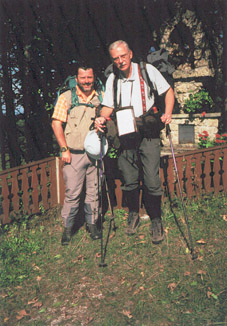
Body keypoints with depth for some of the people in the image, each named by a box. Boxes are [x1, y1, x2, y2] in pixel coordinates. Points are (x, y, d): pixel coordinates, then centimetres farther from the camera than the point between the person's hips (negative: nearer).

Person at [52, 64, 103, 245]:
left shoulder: (100, 98, 10)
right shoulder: (66, 97, 1)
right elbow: (56, 123, -2)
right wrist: (64, 149, -8)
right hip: (74, 154, -3)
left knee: (94, 191, 8)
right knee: (72, 193, -2)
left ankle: (92, 223, 23)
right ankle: (68, 227, 13)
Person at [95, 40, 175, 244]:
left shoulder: (148, 70, 1)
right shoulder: (112, 79, 11)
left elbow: (168, 91, 8)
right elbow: (108, 106, 12)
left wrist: (167, 113, -7)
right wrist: (102, 118, -10)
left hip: (148, 134, -3)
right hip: (125, 136, 3)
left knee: (152, 181, -6)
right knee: (129, 181, 7)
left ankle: (156, 220, 12)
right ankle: (133, 215, 29)